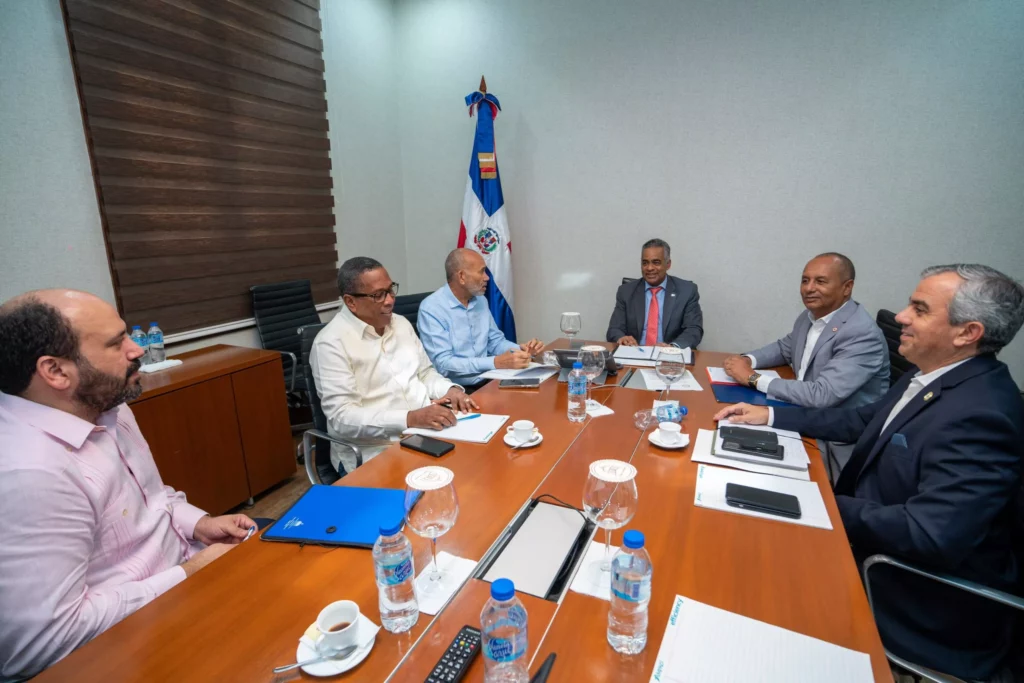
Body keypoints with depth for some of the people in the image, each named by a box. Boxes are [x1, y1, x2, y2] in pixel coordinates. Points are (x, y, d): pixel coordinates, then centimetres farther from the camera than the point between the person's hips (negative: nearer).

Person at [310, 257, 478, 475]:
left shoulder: (401, 323, 10)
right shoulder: (331, 343, -11)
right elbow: (342, 417, -18)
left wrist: (450, 389, -6)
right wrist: (411, 418, -28)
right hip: (375, 452, -6)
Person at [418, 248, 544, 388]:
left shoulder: (480, 301, 9)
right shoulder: (431, 308, -14)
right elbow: (443, 364, -22)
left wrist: (521, 349, -4)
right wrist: (496, 362, -28)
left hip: (488, 381, 7)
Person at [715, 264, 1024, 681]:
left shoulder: (979, 414, -28)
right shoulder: (931, 377, 0)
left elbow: (930, 536, -33)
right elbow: (861, 421, 12)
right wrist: (770, 416, 6)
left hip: (924, 608, -7)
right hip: (877, 551, 8)